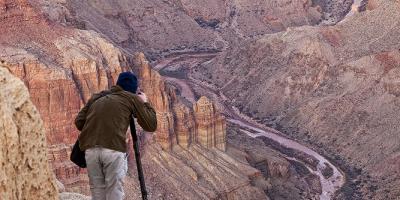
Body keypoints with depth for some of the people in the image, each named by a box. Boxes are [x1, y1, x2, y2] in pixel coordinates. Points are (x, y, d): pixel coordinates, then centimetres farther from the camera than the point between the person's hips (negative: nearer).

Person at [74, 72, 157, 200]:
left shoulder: (97, 97, 24)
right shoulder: (131, 98, 14)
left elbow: (79, 122, 17)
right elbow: (151, 126, 14)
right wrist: (145, 102, 28)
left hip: (91, 150, 4)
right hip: (114, 150, -4)